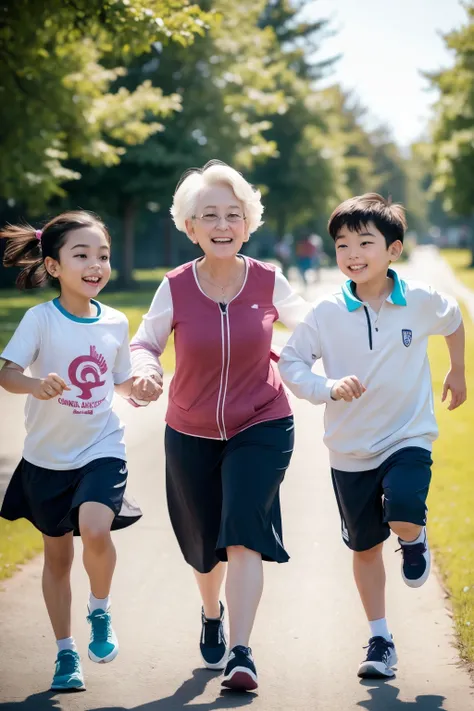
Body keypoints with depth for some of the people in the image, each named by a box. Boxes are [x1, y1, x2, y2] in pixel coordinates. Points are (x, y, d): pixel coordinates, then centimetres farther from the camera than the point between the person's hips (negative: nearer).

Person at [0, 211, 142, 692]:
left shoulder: (115, 323, -1)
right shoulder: (41, 318, -12)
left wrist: (142, 382, -4)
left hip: (102, 449, 1)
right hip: (48, 455, -1)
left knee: (95, 531, -24)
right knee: (57, 554, 10)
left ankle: (100, 610, 6)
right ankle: (65, 653, 27)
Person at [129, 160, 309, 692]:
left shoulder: (268, 281, -9)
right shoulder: (176, 288, -11)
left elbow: (311, 324, 8)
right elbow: (144, 343, -1)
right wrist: (144, 370, -23)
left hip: (261, 428, -1)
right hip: (191, 434, 2)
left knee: (244, 532, -19)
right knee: (203, 542, 16)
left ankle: (239, 652, -16)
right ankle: (211, 615, 48)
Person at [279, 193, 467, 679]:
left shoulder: (421, 302, -8)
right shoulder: (326, 313, -10)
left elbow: (453, 322, 14)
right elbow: (290, 363, -6)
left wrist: (457, 372, 26)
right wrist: (329, 388, -23)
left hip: (408, 437, -2)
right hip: (351, 450, 2)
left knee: (402, 514, -28)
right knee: (365, 546, 11)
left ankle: (414, 539, 10)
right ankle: (380, 641, 26)